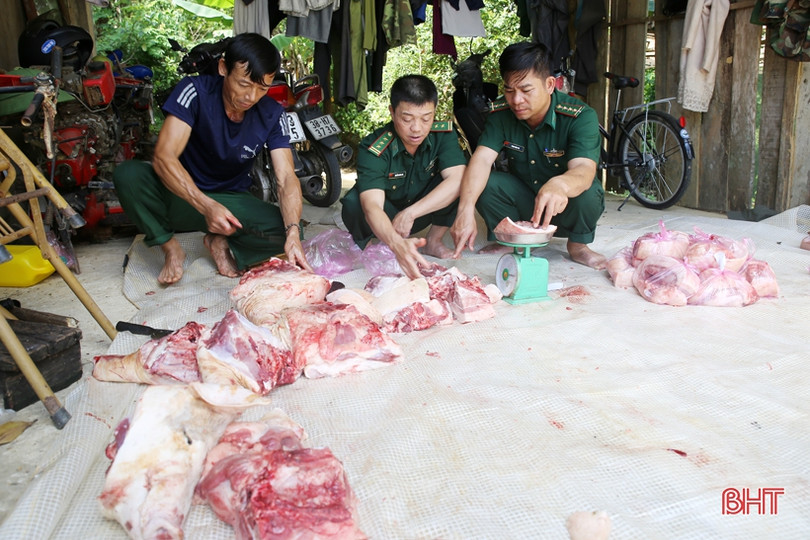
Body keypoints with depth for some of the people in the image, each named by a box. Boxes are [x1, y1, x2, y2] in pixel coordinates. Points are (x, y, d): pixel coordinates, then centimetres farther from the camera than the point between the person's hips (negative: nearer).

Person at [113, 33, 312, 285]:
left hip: (232, 199, 2)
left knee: (286, 230, -27)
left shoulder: (271, 114, -11)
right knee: (127, 174, -31)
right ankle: (170, 248, -8)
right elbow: (163, 157, -28)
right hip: (181, 193, -1)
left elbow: (286, 178, -19)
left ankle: (221, 242, 1)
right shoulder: (195, 91, -19)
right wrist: (207, 207, -44)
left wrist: (293, 232, -39)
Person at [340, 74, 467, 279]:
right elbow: (372, 206, -42)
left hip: (422, 213, 3)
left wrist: (410, 213, -37)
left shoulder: (444, 134, -18)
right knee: (353, 203, -36)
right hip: (385, 220, -2)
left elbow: (458, 180, -32)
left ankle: (434, 241, -5)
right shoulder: (373, 149, -29)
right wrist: (397, 243, -63)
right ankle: (358, 247, -3)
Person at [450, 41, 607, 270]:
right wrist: (466, 209, -46)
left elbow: (583, 170, -39)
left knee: (587, 191, -35)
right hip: (524, 200, 3)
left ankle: (578, 244, -4)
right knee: (483, 183, -23)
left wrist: (560, 185, -66)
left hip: (564, 208, -2)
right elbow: (481, 158, -27)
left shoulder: (581, 116, -24)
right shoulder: (500, 114, -14)